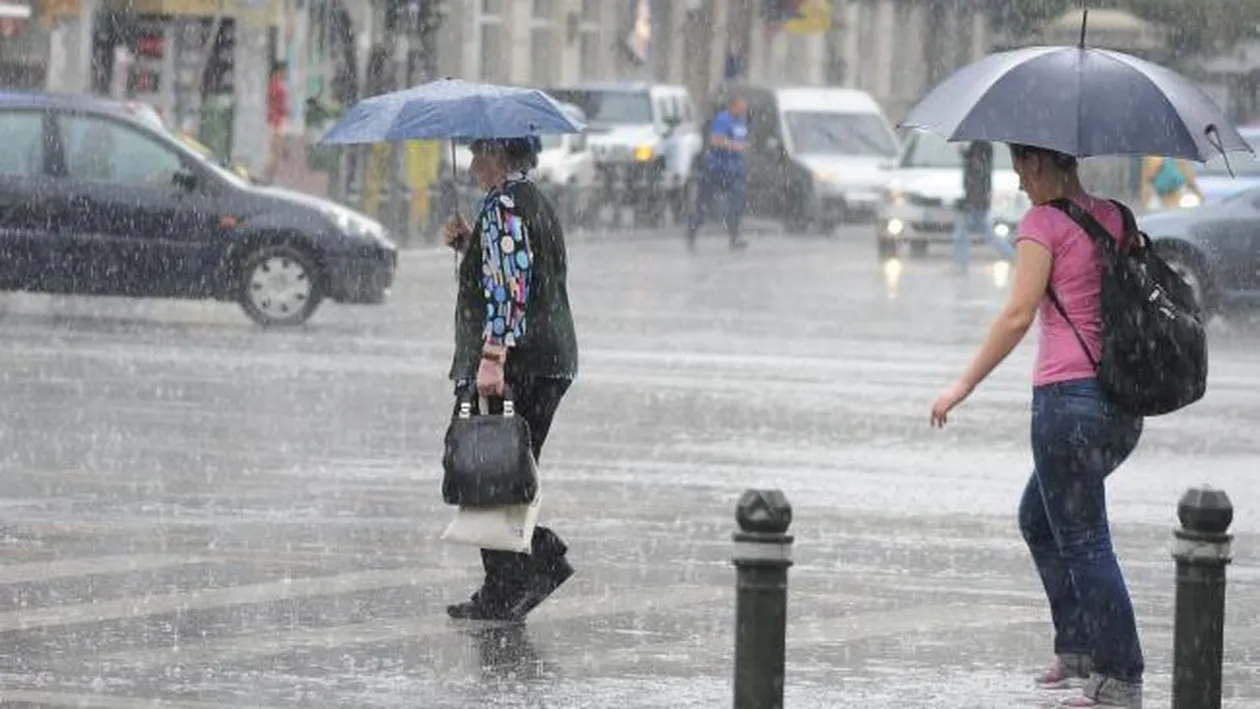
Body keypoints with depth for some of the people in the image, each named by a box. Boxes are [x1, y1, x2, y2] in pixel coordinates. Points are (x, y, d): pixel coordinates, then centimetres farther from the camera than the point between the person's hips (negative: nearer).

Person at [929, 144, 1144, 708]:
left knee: (1084, 541, -3)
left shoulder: (1042, 224, -8)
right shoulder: (1115, 219, 12)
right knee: (1038, 519, 24)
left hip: (1067, 396, -8)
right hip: (1123, 402, 8)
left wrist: (964, 385, -9)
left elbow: (1018, 316, -14)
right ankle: (1077, 650, 21)